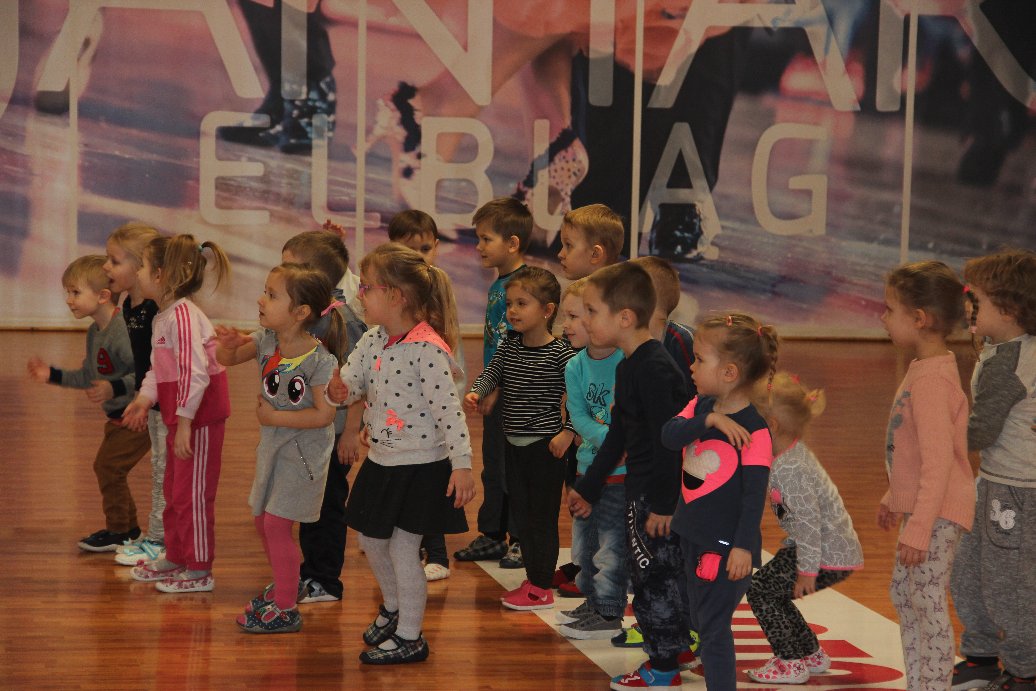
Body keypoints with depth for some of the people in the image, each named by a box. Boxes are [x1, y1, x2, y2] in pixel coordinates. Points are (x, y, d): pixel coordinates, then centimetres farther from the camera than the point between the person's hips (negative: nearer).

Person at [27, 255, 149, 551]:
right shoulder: (95, 332, 8)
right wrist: (52, 375, 12)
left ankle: (118, 532, 7)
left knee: (109, 467, -7)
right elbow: (89, 377, 16)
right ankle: (128, 526, 31)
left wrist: (115, 388, -39)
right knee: (104, 467, 18)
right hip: (119, 416, 11)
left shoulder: (122, 331, -26)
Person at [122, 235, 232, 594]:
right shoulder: (163, 315, 10)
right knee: (174, 489, 20)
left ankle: (199, 571, 9)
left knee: (192, 493, -1)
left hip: (199, 413, -10)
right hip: (181, 415, 10)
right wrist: (145, 398, 5)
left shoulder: (182, 315, -23)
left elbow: (195, 373, -28)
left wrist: (184, 423, -28)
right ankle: (175, 558, 34)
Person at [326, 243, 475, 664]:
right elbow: (350, 383, 11)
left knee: (402, 547, -2)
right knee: (371, 539, 18)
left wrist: (462, 464, -23)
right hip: (382, 460, 8)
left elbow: (449, 409, -21)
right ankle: (393, 607, 43)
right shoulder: (374, 341, 3)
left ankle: (410, 637, 13)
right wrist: (339, 389, -14)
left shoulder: (428, 349, -21)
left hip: (421, 466, -8)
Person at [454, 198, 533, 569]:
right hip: (496, 393, 9)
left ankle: (523, 541, 9)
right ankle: (492, 536, 26)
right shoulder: (497, 285, 12)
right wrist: (484, 390, 15)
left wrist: (496, 389, -19)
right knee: (493, 465, 16)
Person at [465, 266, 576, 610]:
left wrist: (568, 432, -19)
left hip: (546, 448, -7)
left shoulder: (560, 354, -14)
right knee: (522, 514, 14)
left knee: (543, 517, 0)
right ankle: (531, 579, 25)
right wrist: (475, 392, -19)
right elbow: (491, 373, 2)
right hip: (514, 446, 7)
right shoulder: (509, 348, 7)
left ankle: (542, 588, 7)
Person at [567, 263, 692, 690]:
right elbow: (618, 436, 21)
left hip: (661, 494, -10)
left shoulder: (654, 368, -21)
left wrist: (663, 503, -23)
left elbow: (667, 439, -24)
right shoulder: (628, 366, 12)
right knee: (647, 575, 16)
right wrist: (588, 488, 25)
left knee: (655, 575, -1)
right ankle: (666, 652, 25)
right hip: (639, 490, 10)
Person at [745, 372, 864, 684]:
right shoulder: (793, 454, 7)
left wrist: (807, 570, -21)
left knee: (760, 588, -6)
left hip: (830, 556, -10)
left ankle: (792, 662, 1)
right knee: (771, 590, 17)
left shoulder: (791, 469, -23)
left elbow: (808, 520, -25)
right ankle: (811, 654, 28)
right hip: (837, 549, 10)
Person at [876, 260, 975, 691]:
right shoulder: (925, 368, 9)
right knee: (903, 595, 18)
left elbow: (938, 461, -27)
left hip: (938, 513, -11)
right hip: (919, 507, 11)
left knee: (929, 602, -7)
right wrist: (894, 500, 27)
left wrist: (919, 529, -26)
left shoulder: (931, 379, -23)